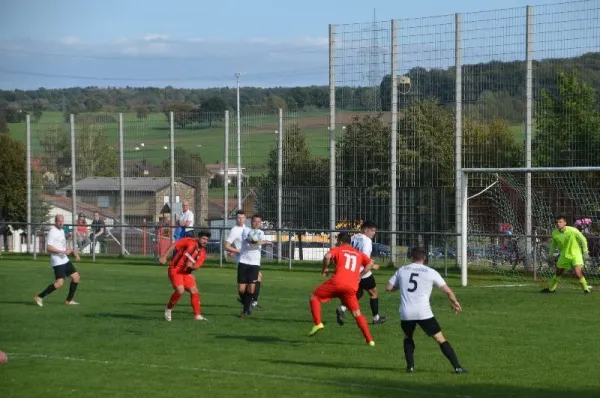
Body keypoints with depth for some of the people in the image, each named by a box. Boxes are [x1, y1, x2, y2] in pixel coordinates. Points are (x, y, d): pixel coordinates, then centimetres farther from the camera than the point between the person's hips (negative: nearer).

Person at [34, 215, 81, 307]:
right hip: (57, 261, -9)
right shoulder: (52, 231, -13)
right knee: (59, 282, -17)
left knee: (76, 277, 9)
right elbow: (49, 248, -20)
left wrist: (73, 251, 15)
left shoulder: (61, 231, 16)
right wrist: (63, 251, -24)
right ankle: (39, 297, -8)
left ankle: (69, 300, 17)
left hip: (65, 260, 9)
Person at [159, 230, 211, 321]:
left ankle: (197, 315, 3)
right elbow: (173, 245, -11)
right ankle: (168, 309, 1)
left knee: (194, 291, -4)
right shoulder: (189, 241, -10)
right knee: (180, 290, -21)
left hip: (186, 273, 6)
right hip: (175, 270, -6)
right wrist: (164, 256, -20)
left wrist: (192, 266, -26)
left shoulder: (203, 253, 6)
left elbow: (196, 266, -1)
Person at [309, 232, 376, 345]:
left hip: (337, 282, -4)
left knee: (314, 297, 13)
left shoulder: (338, 250, 12)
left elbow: (327, 256, -8)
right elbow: (370, 263, 14)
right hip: (351, 288, 4)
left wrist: (325, 269, 7)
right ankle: (369, 339, 7)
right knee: (357, 314, 13)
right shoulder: (359, 253, 24)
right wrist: (360, 275, 19)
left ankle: (318, 323, -4)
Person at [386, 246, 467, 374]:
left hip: (405, 314, 2)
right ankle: (457, 367, 0)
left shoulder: (401, 270, 9)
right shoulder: (431, 272, 4)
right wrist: (455, 303, 25)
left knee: (408, 337, 29)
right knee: (441, 339, 6)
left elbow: (389, 288, 14)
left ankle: (410, 366, 17)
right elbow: (448, 291, 7)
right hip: (424, 313, -2)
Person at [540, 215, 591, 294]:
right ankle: (551, 288, 36)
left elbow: (583, 240, -8)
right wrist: (551, 254, 17)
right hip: (564, 255, 5)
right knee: (558, 273, 15)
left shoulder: (573, 231, -22)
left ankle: (586, 289, -2)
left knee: (577, 273, -21)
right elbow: (554, 244, 13)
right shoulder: (554, 233, -9)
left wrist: (585, 252, -7)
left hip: (575, 254, -5)